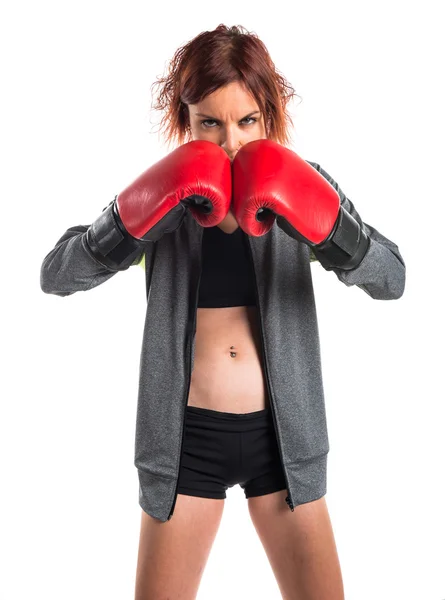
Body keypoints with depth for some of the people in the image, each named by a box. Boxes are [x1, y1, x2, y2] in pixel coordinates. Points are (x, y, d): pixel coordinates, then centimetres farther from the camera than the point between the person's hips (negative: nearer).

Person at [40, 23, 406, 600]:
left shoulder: (300, 184, -3)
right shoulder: (161, 192, -4)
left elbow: (391, 279, -13)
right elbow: (54, 276, -12)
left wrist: (321, 222, -30)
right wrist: (139, 216, -26)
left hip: (281, 432, 1)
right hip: (185, 438, 0)